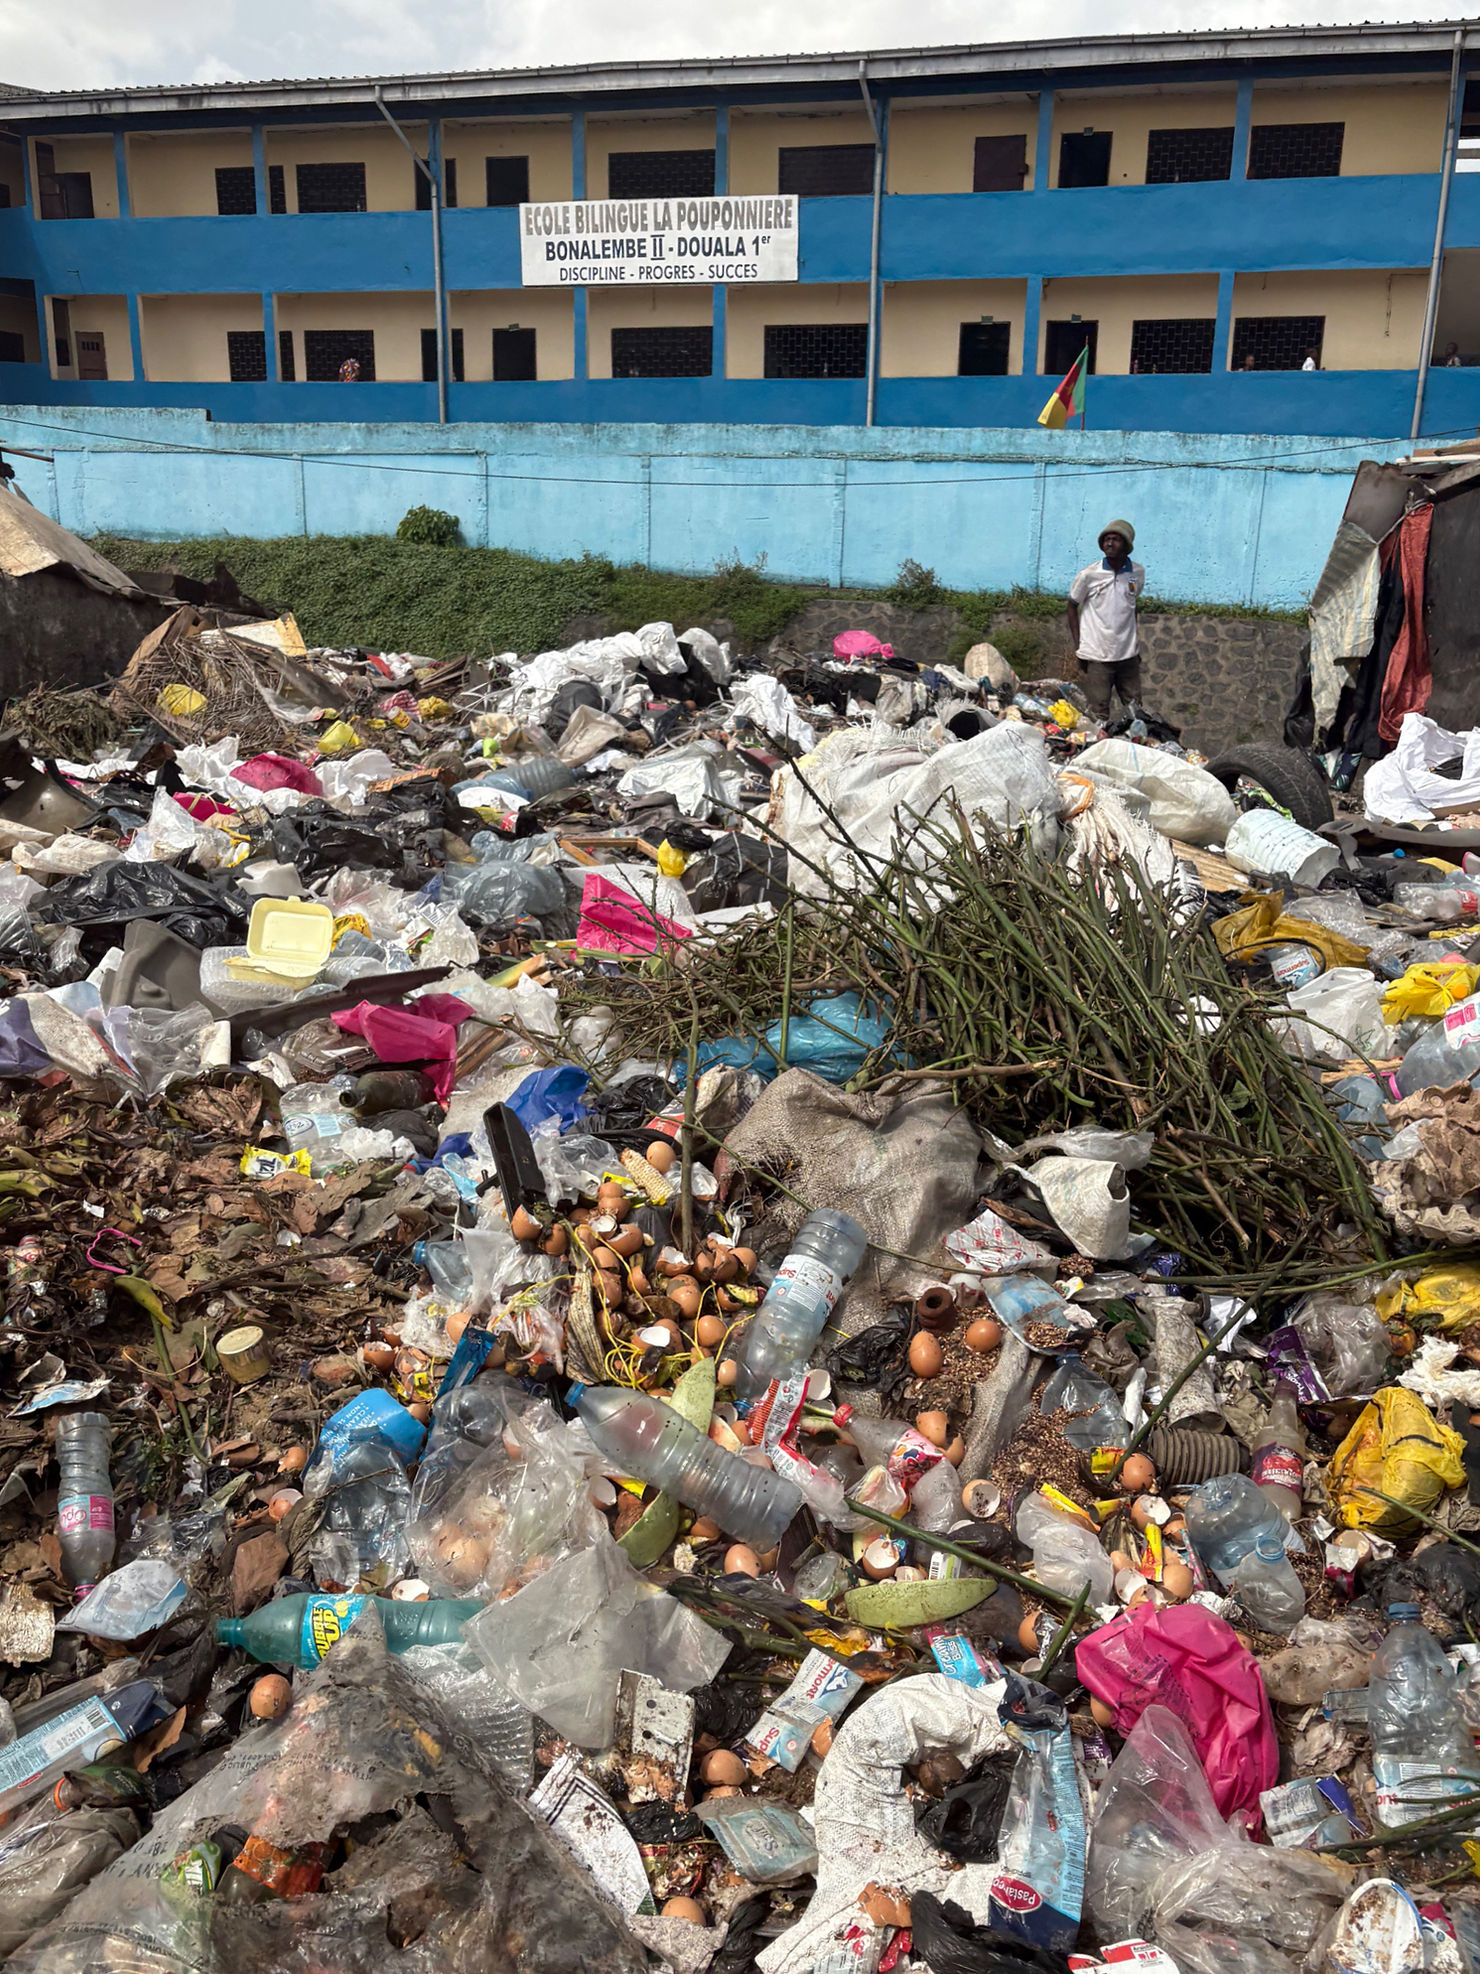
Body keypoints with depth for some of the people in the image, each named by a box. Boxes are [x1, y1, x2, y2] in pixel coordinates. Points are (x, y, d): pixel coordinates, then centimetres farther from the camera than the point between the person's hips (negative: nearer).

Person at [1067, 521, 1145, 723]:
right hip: (1097, 657, -3)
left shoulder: (1138, 573, 3)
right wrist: (1078, 645, -1)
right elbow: (1072, 606, 5)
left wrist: (1135, 642, 16)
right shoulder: (1088, 575, -7)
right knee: (1099, 715, 0)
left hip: (1128, 654, 3)